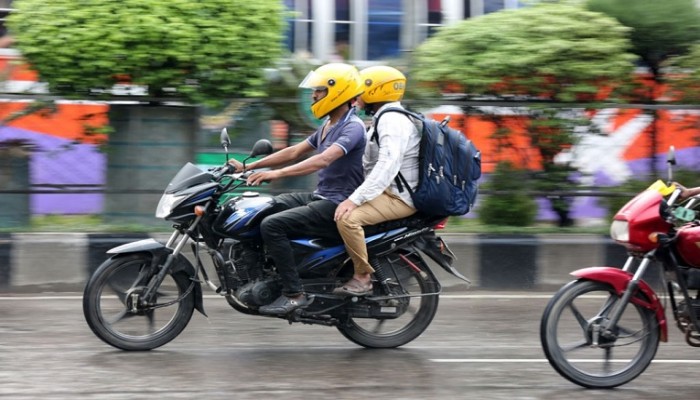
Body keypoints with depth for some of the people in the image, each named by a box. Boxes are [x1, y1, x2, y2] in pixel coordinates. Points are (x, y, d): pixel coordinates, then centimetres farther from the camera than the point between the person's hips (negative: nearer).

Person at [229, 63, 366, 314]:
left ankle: (294, 294, -21)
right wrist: (248, 167, 13)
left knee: (272, 225, -23)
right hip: (320, 198, 10)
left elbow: (324, 159, -31)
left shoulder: (353, 127, -16)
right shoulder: (328, 126, 16)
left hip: (337, 206, -10)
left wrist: (278, 173, -39)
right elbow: (294, 152, 18)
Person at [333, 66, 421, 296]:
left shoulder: (392, 121, -17)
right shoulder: (383, 119, 18)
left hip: (398, 197, -11)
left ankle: (362, 277, -20)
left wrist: (354, 199, -32)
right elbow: (370, 164, 24)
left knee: (348, 218, -29)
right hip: (386, 191, 11)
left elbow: (387, 166, -29)